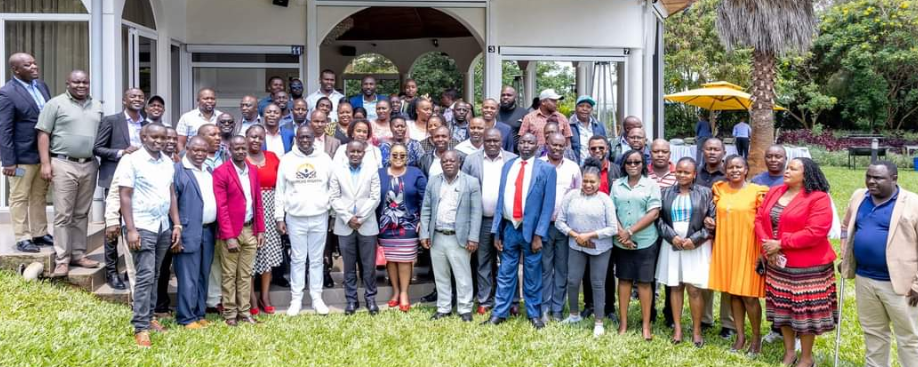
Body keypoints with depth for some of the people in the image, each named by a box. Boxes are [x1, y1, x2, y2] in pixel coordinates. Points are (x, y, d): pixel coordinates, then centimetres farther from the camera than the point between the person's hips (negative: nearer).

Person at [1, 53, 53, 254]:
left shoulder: (42, 86, 8)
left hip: (44, 153, 7)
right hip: (22, 155, -7)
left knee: (39, 196, 15)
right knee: (20, 198, 5)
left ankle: (40, 233, 25)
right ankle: (22, 238, 12)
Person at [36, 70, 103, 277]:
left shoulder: (97, 107, 14)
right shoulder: (55, 104, 0)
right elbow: (43, 134, -4)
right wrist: (45, 163, -11)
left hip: (90, 165, 5)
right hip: (64, 165, -4)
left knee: (82, 214, 9)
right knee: (63, 215, -4)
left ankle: (78, 255, 16)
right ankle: (62, 260, 0)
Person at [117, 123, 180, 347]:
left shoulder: (168, 162, 9)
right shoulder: (132, 160, -7)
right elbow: (125, 196, -9)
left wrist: (177, 225, 8)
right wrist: (131, 229, -14)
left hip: (164, 227, 6)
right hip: (142, 227, -6)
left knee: (154, 276, 12)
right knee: (145, 276, -7)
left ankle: (148, 317, 23)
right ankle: (140, 327, -1)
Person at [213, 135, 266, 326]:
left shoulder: (252, 170, 10)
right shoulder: (221, 172, -9)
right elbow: (221, 207, -13)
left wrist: (260, 229, 7)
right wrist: (229, 236, -16)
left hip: (250, 230, 5)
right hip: (231, 232, -5)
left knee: (246, 274, 11)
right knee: (229, 275, 5)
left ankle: (245, 311, 19)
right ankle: (230, 313, 14)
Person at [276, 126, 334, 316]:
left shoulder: (325, 159, 3)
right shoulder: (287, 160, 1)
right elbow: (280, 191, 4)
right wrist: (279, 217, 0)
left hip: (319, 217, 1)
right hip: (295, 218, 0)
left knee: (317, 259, 8)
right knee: (298, 259, 7)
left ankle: (317, 298, 17)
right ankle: (296, 299, 15)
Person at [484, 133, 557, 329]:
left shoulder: (546, 169, -4)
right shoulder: (508, 166, 7)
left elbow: (548, 204, -8)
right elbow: (501, 199, 8)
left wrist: (538, 234, -13)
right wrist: (496, 231, 5)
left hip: (531, 229, -3)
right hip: (509, 228, 3)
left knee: (532, 274, 9)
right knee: (505, 273, 9)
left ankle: (534, 314, 23)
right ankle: (499, 313, 18)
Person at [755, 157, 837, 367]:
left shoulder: (818, 198, -15)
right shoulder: (775, 192, 6)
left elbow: (815, 232, -23)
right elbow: (760, 219, 5)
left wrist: (781, 243, -21)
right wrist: (766, 243, -12)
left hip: (807, 265, -6)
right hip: (777, 263, 6)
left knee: (805, 310, 4)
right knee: (783, 308, 15)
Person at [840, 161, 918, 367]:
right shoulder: (859, 197, 6)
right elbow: (848, 229, 21)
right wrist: (845, 259, 15)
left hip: (898, 282, -5)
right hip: (864, 278, 6)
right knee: (873, 332, 19)